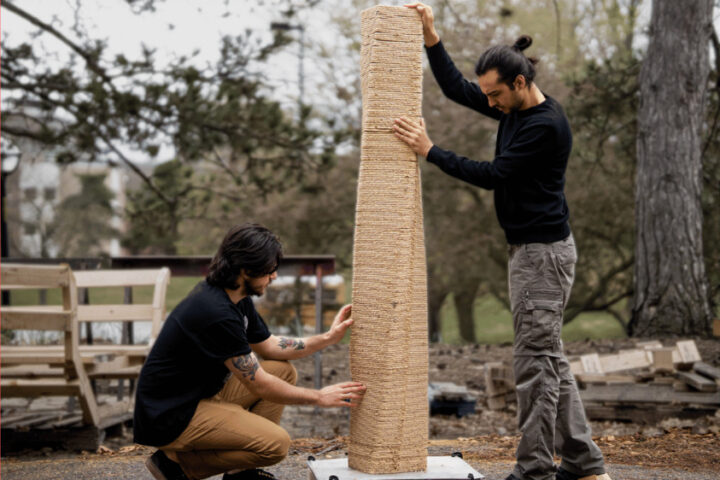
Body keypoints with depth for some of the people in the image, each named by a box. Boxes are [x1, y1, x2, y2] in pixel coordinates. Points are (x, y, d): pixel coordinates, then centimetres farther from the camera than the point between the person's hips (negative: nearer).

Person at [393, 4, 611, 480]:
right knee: (549, 358, 12)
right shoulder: (515, 109, 10)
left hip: (544, 252, -10)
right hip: (531, 248, 10)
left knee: (535, 359, -6)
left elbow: (492, 175, -20)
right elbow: (456, 88, 15)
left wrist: (430, 150, -17)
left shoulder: (546, 125, -19)